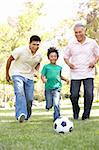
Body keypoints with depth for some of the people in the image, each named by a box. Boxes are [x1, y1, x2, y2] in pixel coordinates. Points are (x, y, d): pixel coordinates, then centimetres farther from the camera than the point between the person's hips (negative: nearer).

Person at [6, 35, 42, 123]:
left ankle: (26, 116, 25)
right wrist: (7, 74, 1)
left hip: (29, 77, 5)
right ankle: (21, 114, -43)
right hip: (18, 74, -5)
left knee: (29, 99, 1)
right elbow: (10, 60, -4)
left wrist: (37, 70, 4)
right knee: (20, 92, -30)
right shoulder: (20, 50, -16)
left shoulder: (39, 55, -1)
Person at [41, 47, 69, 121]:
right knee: (49, 105, 6)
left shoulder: (59, 67, 11)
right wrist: (43, 79, -22)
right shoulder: (46, 67, 2)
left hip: (57, 88, 1)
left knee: (56, 104, -14)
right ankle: (48, 105, 41)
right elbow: (42, 75, -1)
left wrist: (65, 79, 12)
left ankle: (57, 117, -4)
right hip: (48, 88, -1)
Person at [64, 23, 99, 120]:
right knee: (74, 95, -2)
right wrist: (69, 63, -6)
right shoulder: (71, 45, 7)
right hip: (75, 74, 1)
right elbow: (66, 57, 15)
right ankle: (76, 112, 23)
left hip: (88, 73, -1)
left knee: (89, 94, -10)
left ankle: (86, 115, 3)